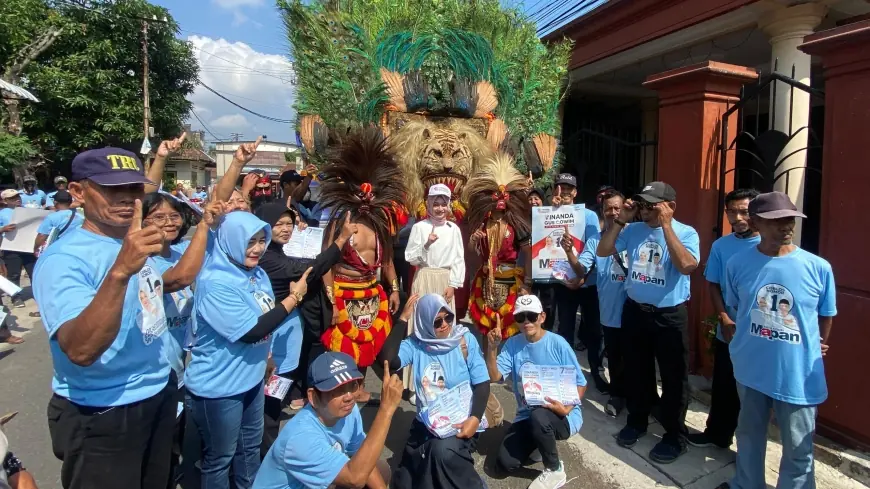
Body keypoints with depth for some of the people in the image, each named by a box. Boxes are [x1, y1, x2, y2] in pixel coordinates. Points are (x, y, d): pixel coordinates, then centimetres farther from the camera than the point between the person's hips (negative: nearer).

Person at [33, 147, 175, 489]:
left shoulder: (135, 242, 1)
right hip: (100, 416, -7)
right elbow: (81, 351, -37)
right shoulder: (62, 260, -22)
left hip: (158, 395, 7)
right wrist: (120, 271, -46)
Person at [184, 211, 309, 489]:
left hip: (251, 376, 8)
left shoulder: (257, 273, 0)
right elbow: (251, 331, -29)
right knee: (220, 456, 14)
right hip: (218, 386, -8)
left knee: (251, 444, 26)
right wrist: (294, 297, -24)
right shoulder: (215, 283, -26)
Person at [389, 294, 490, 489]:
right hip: (426, 423, 3)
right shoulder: (415, 345, -5)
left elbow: (482, 384, -7)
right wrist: (402, 320, -22)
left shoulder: (466, 340, -8)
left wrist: (475, 418, -22)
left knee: (443, 451, -32)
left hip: (461, 422, -2)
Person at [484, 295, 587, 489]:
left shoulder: (558, 343, -14)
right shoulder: (512, 344, -4)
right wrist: (492, 347, -25)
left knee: (538, 416, -37)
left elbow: (580, 384, -8)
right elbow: (494, 376, -12)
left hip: (562, 415, -3)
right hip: (526, 415, 4)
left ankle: (555, 470, -7)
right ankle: (541, 440, 19)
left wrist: (567, 409, -24)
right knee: (505, 462, -11)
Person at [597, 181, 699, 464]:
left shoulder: (686, 232, -10)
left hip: (670, 315, -4)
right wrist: (621, 220, -8)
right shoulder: (633, 230, 0)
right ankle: (636, 421, 38)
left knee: (673, 377, 8)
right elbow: (602, 251, 0)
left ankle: (674, 436, 25)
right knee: (636, 371, 18)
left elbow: (687, 266, -27)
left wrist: (666, 225, -25)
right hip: (635, 310, 4)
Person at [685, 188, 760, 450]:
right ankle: (717, 433, 35)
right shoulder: (720, 246, 1)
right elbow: (713, 285, 4)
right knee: (723, 387, 17)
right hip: (727, 332, 3)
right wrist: (725, 321, -8)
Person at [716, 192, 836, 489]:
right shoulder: (737, 264, -9)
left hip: (799, 374, -2)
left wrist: (814, 351, 13)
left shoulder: (819, 268, -12)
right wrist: (743, 340, 8)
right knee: (749, 435, 23)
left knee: (798, 450, 12)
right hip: (750, 369, 2)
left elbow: (826, 317, 4)